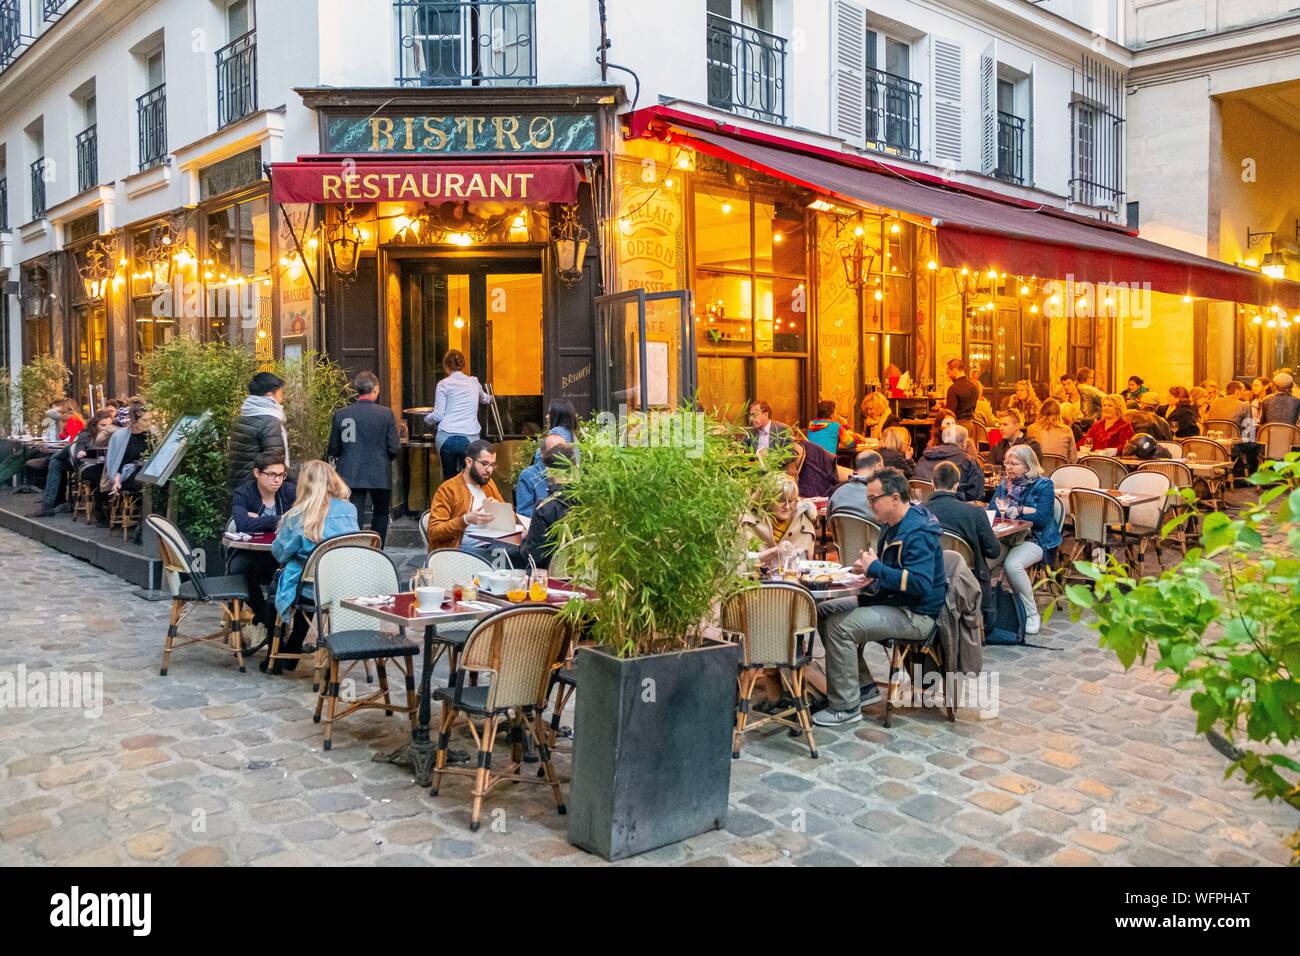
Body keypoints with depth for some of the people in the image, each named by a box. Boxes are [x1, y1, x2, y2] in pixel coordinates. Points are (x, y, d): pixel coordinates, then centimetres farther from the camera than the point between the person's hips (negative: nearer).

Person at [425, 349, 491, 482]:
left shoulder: (444, 384, 2)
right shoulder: (474, 382, 13)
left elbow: (438, 416, -1)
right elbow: (485, 399, 36)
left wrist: (426, 419, 21)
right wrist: (489, 398, 60)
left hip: (446, 437, -2)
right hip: (470, 438, 2)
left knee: (449, 478, 8)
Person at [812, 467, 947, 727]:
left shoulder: (918, 534, -22)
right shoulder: (893, 525, 10)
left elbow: (921, 584, -33)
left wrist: (875, 568, -23)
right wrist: (868, 567, 4)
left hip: (916, 615, -11)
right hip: (891, 600, 11)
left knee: (839, 626, -25)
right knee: (823, 611, 6)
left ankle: (846, 707, -13)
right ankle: (863, 686, 12)